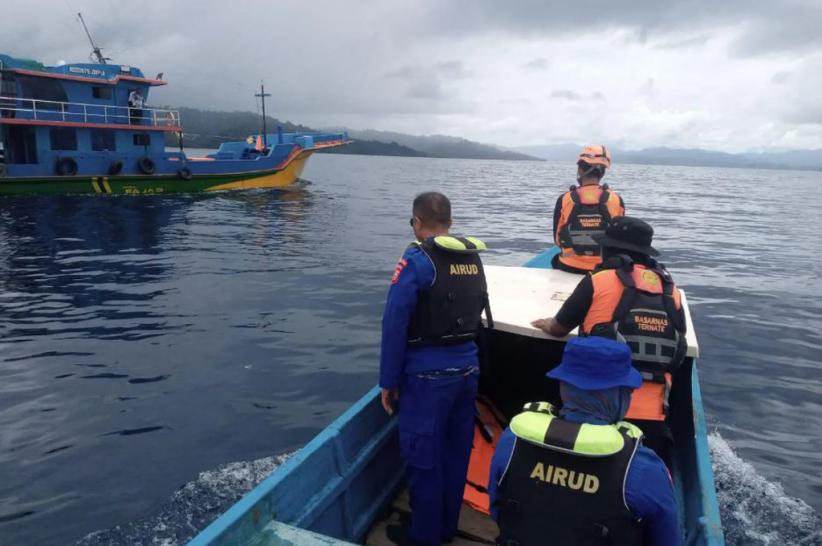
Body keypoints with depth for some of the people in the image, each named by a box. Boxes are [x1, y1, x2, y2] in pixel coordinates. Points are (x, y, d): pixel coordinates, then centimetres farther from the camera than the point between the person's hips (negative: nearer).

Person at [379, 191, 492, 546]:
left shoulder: (417, 259, -14)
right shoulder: (473, 257, 6)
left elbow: (395, 323, -16)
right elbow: (476, 313, 9)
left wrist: (389, 380, -9)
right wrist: (462, 354, 15)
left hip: (428, 374, -7)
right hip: (468, 369, 7)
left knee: (423, 457, 9)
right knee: (455, 453, 18)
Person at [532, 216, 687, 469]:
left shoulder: (598, 282, -4)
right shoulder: (672, 291, 9)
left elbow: (558, 329, 8)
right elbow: (677, 350, 18)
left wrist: (545, 323, 31)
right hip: (653, 415, 4)